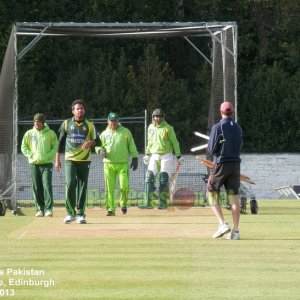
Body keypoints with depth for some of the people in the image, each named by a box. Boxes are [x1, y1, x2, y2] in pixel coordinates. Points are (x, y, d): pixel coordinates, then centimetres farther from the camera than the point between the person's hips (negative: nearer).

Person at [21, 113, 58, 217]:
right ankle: (40, 209, 9)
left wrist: (49, 156, -11)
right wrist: (31, 155, -4)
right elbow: (23, 147, 10)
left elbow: (55, 147, 2)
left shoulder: (50, 133, 3)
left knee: (47, 185, -14)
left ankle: (49, 209, -17)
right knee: (37, 188, 3)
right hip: (34, 164, 3)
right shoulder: (29, 133, 9)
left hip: (47, 163, -3)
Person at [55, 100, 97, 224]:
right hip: (70, 159, -1)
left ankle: (80, 214, 8)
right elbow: (61, 142, 9)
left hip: (85, 160, 1)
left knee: (82, 187, 1)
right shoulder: (66, 124, 5)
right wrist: (57, 159, 6)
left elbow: (97, 141, 6)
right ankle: (70, 213, -6)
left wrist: (90, 142, -17)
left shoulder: (89, 125, 6)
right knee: (70, 184, -14)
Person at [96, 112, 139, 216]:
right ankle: (111, 209, 5)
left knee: (124, 186, -10)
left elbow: (131, 146, 9)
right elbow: (98, 145, 14)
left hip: (123, 164, -1)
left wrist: (134, 158, 3)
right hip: (109, 164, 1)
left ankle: (123, 204, 15)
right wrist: (100, 151, -9)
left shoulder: (125, 132, 7)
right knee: (109, 187, -1)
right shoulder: (104, 134, 9)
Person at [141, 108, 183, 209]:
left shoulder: (168, 128, -6)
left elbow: (174, 142, -4)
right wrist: (147, 154, 21)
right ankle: (147, 203, -6)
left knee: (163, 180, -5)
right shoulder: (151, 127, 8)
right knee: (149, 178, -6)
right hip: (154, 156, 4)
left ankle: (163, 203, 3)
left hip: (166, 156, -4)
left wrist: (178, 155, -7)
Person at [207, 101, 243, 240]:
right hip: (236, 163, 5)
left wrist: (211, 148, 13)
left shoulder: (217, 127, -8)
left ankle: (223, 224, -11)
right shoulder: (237, 128, 10)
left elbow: (211, 149, -8)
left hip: (222, 164, -5)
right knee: (234, 197, 5)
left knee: (212, 194, 5)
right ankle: (235, 231, 1)